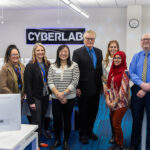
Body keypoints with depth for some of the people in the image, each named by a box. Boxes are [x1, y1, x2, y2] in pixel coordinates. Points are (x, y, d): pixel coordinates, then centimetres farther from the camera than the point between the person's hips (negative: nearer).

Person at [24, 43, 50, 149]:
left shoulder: (47, 65, 5)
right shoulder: (30, 66, -10)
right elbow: (27, 85, -13)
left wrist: (50, 93, 0)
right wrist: (31, 101, -15)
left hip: (45, 96, 5)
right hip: (35, 97, -5)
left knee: (42, 120, 15)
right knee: (36, 121, 0)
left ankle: (39, 141, 28)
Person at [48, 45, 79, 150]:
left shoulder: (74, 66, -1)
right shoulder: (53, 67, 5)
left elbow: (75, 82, -8)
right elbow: (50, 82, -2)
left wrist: (63, 93, -16)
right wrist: (58, 94, -15)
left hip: (69, 98, -1)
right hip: (56, 98, 1)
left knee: (67, 120, 8)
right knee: (56, 120, 5)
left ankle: (66, 141, 26)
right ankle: (57, 140, 27)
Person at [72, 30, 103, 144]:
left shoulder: (99, 52, 9)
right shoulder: (77, 52, -6)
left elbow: (100, 69, 10)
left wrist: (102, 84, 6)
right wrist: (77, 87, -12)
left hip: (96, 88, 5)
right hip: (84, 88, -4)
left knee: (93, 111, 14)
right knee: (83, 112, 8)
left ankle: (90, 131, 32)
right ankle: (83, 134, 23)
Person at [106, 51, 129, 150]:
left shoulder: (125, 72, -12)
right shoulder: (112, 70, 9)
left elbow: (123, 89, -16)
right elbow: (109, 86, 10)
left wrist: (114, 102, -12)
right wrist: (108, 99, -2)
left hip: (121, 103, -6)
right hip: (112, 103, 6)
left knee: (116, 124, -4)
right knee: (114, 124, 11)